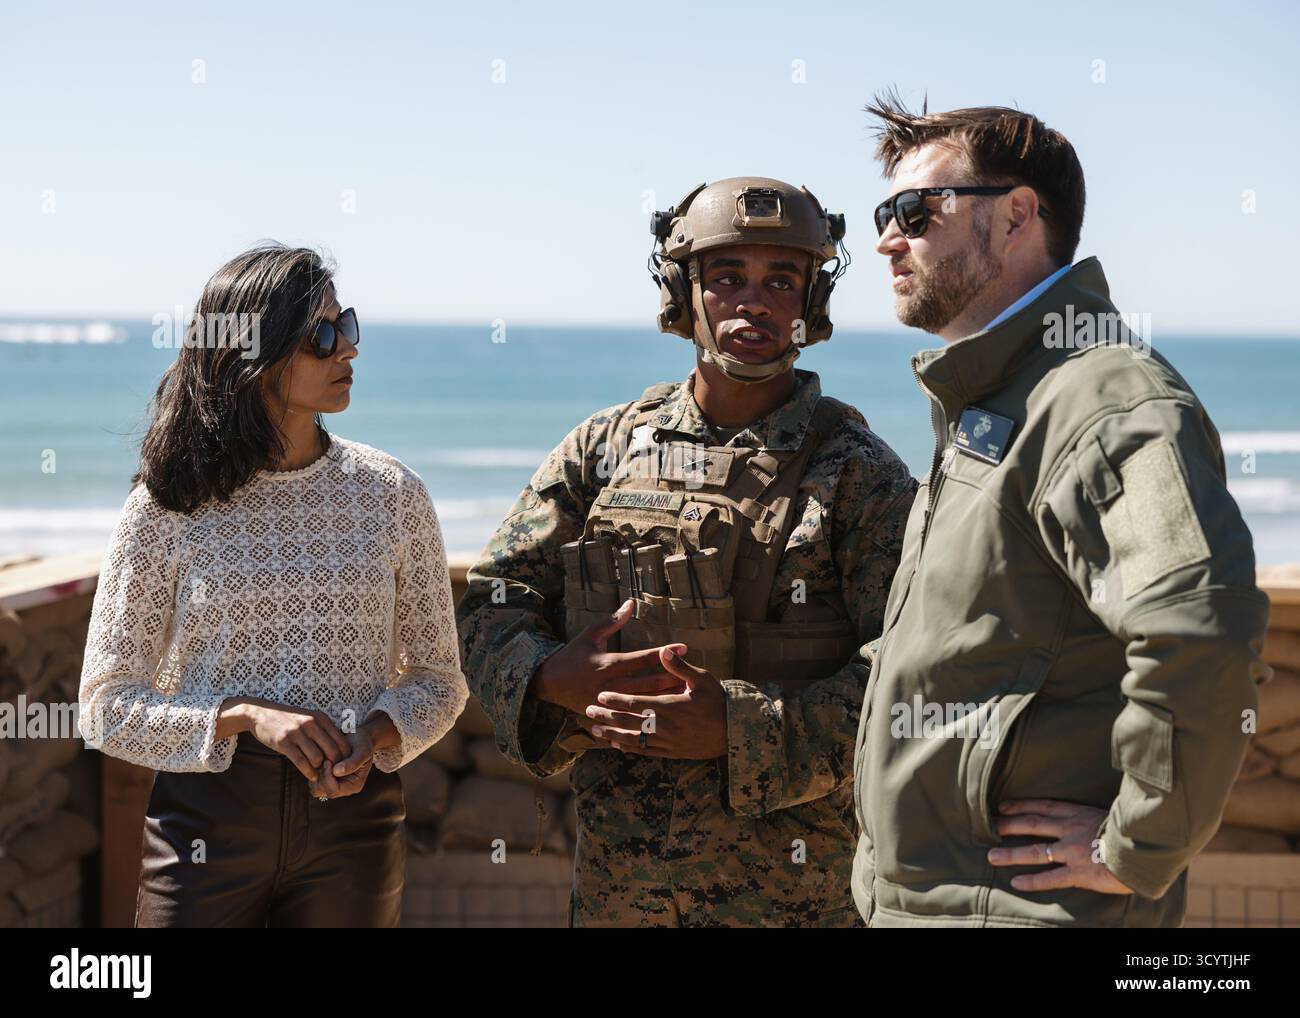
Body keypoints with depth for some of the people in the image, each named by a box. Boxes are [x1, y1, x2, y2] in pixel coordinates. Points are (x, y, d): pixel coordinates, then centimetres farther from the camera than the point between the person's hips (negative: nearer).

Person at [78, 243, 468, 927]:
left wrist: (372, 740, -12)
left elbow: (438, 680, 8)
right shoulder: (168, 506, -3)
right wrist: (245, 717, -17)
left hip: (353, 813, 2)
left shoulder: (392, 494, 2)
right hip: (207, 814, -1)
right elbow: (109, 706, -2)